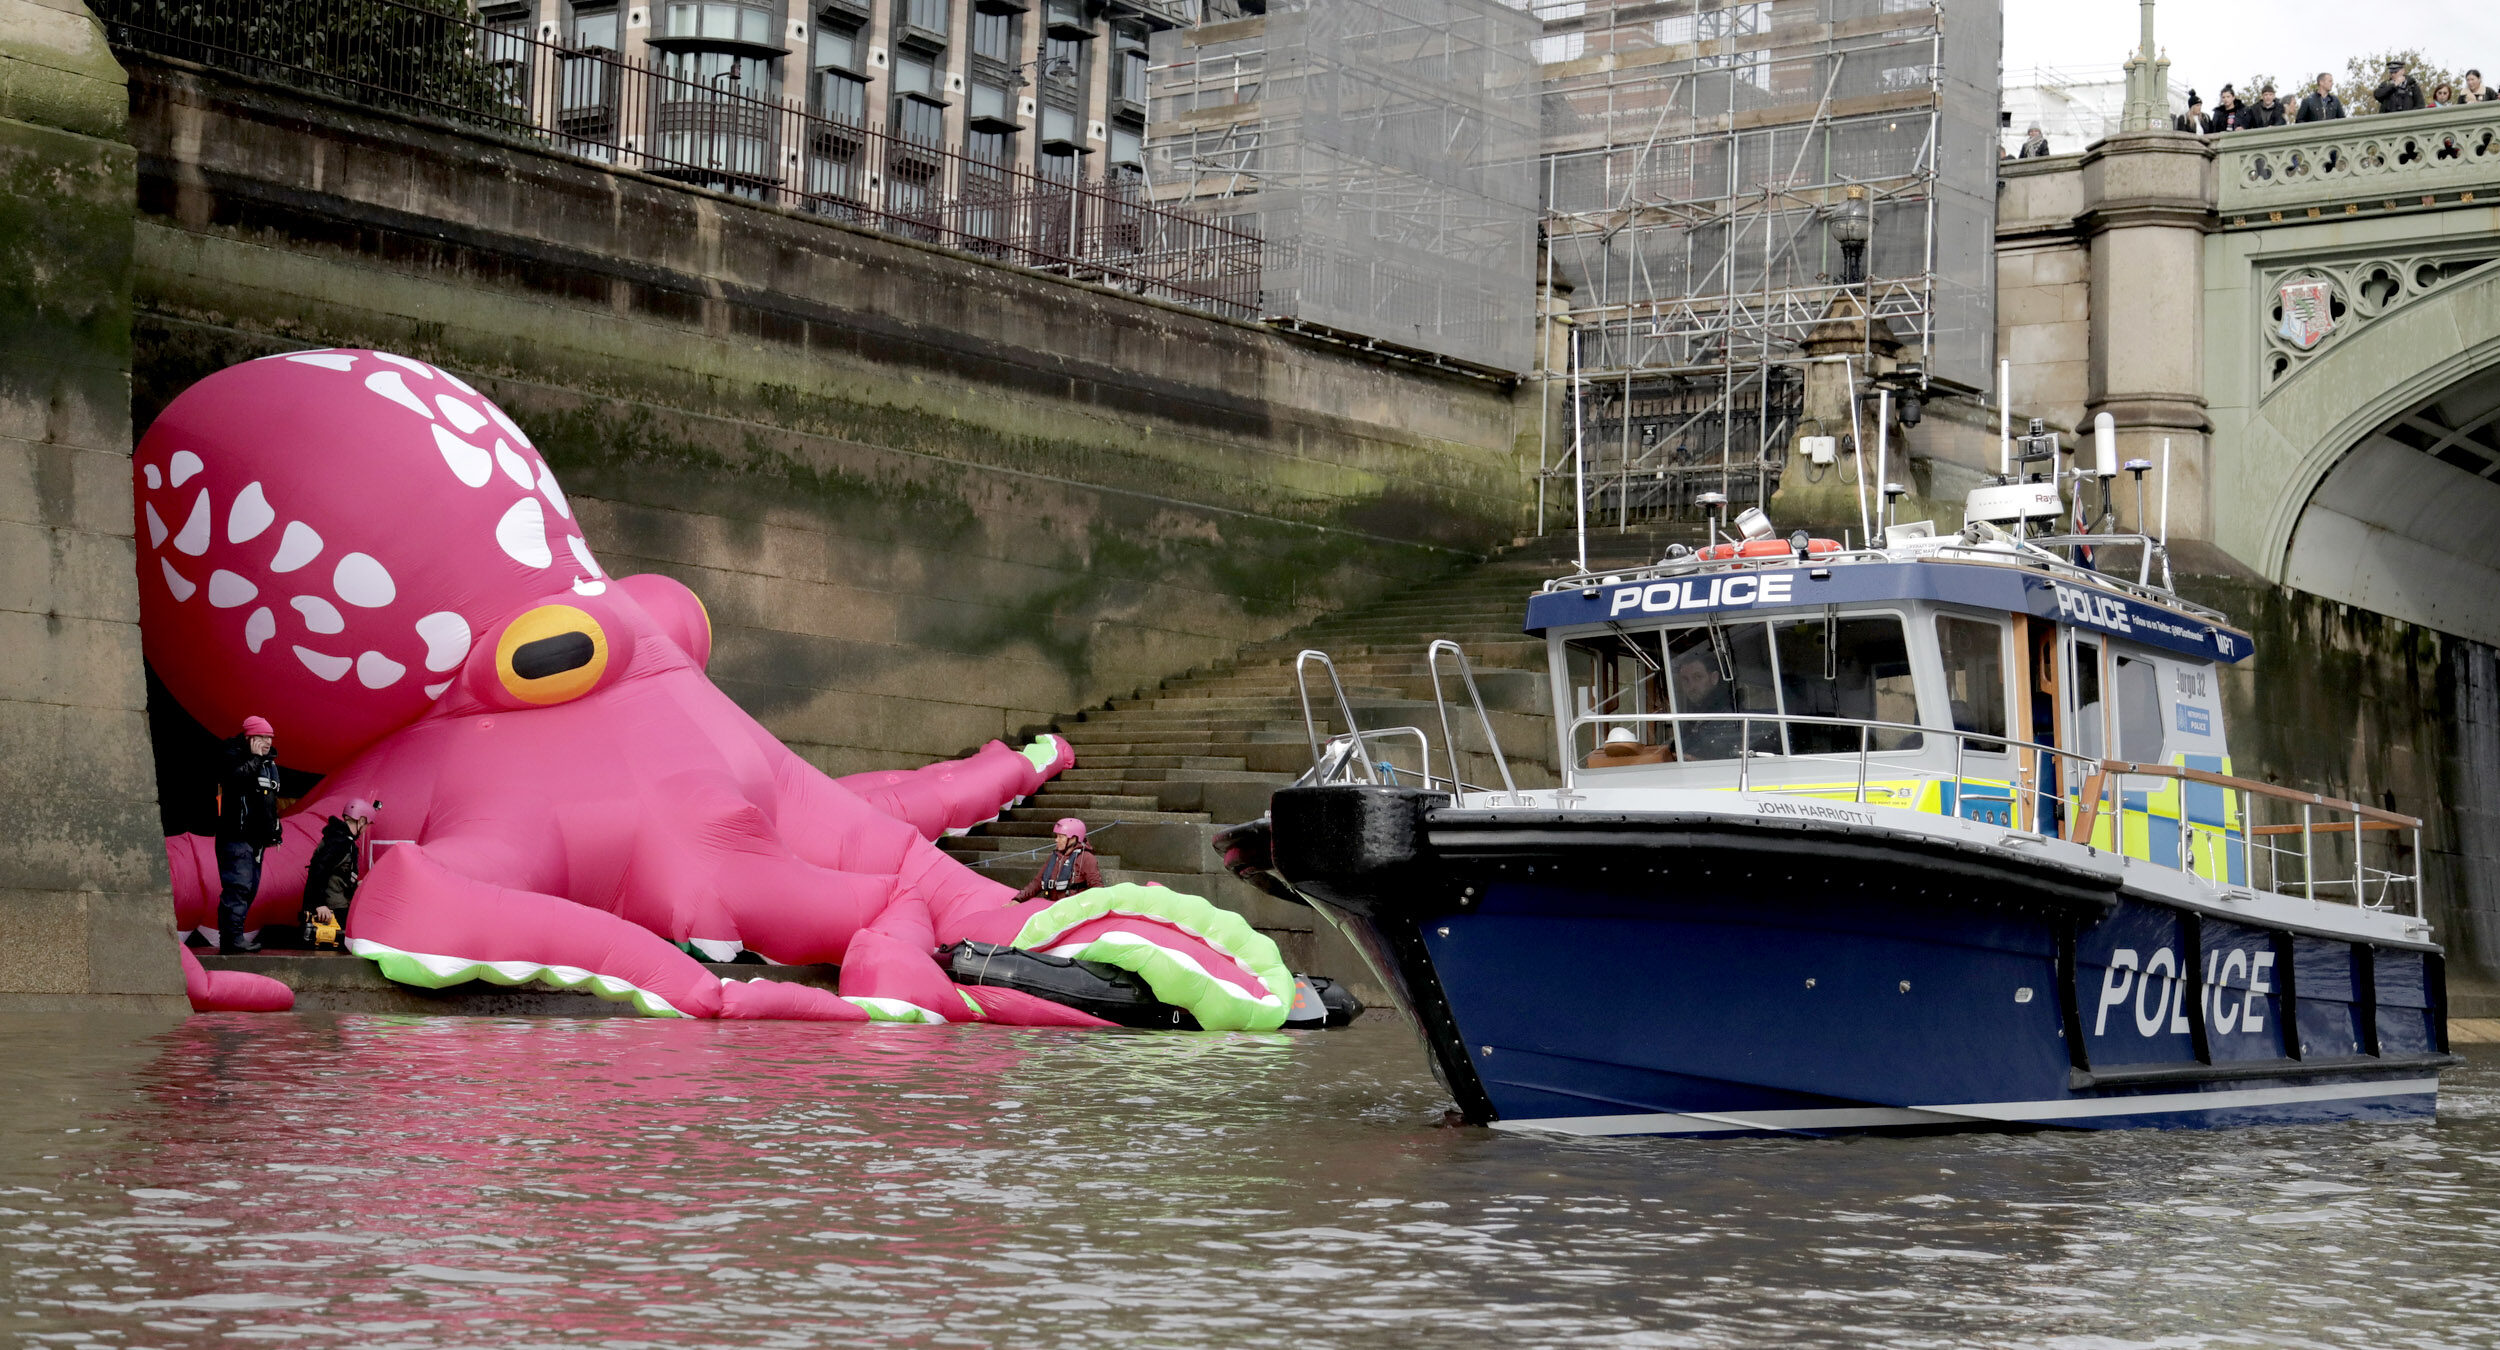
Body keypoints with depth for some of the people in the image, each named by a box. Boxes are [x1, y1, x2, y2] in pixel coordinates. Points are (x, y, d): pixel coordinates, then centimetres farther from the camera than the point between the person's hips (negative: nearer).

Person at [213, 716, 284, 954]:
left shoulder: (269, 764, 18)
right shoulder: (234, 757, -7)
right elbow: (235, 777, -30)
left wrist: (275, 832, 24)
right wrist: (255, 758, -19)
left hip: (256, 838, 9)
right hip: (236, 836, -9)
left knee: (250, 888, 10)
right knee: (238, 885, -16)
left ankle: (232, 936, 15)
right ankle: (232, 938, -19)